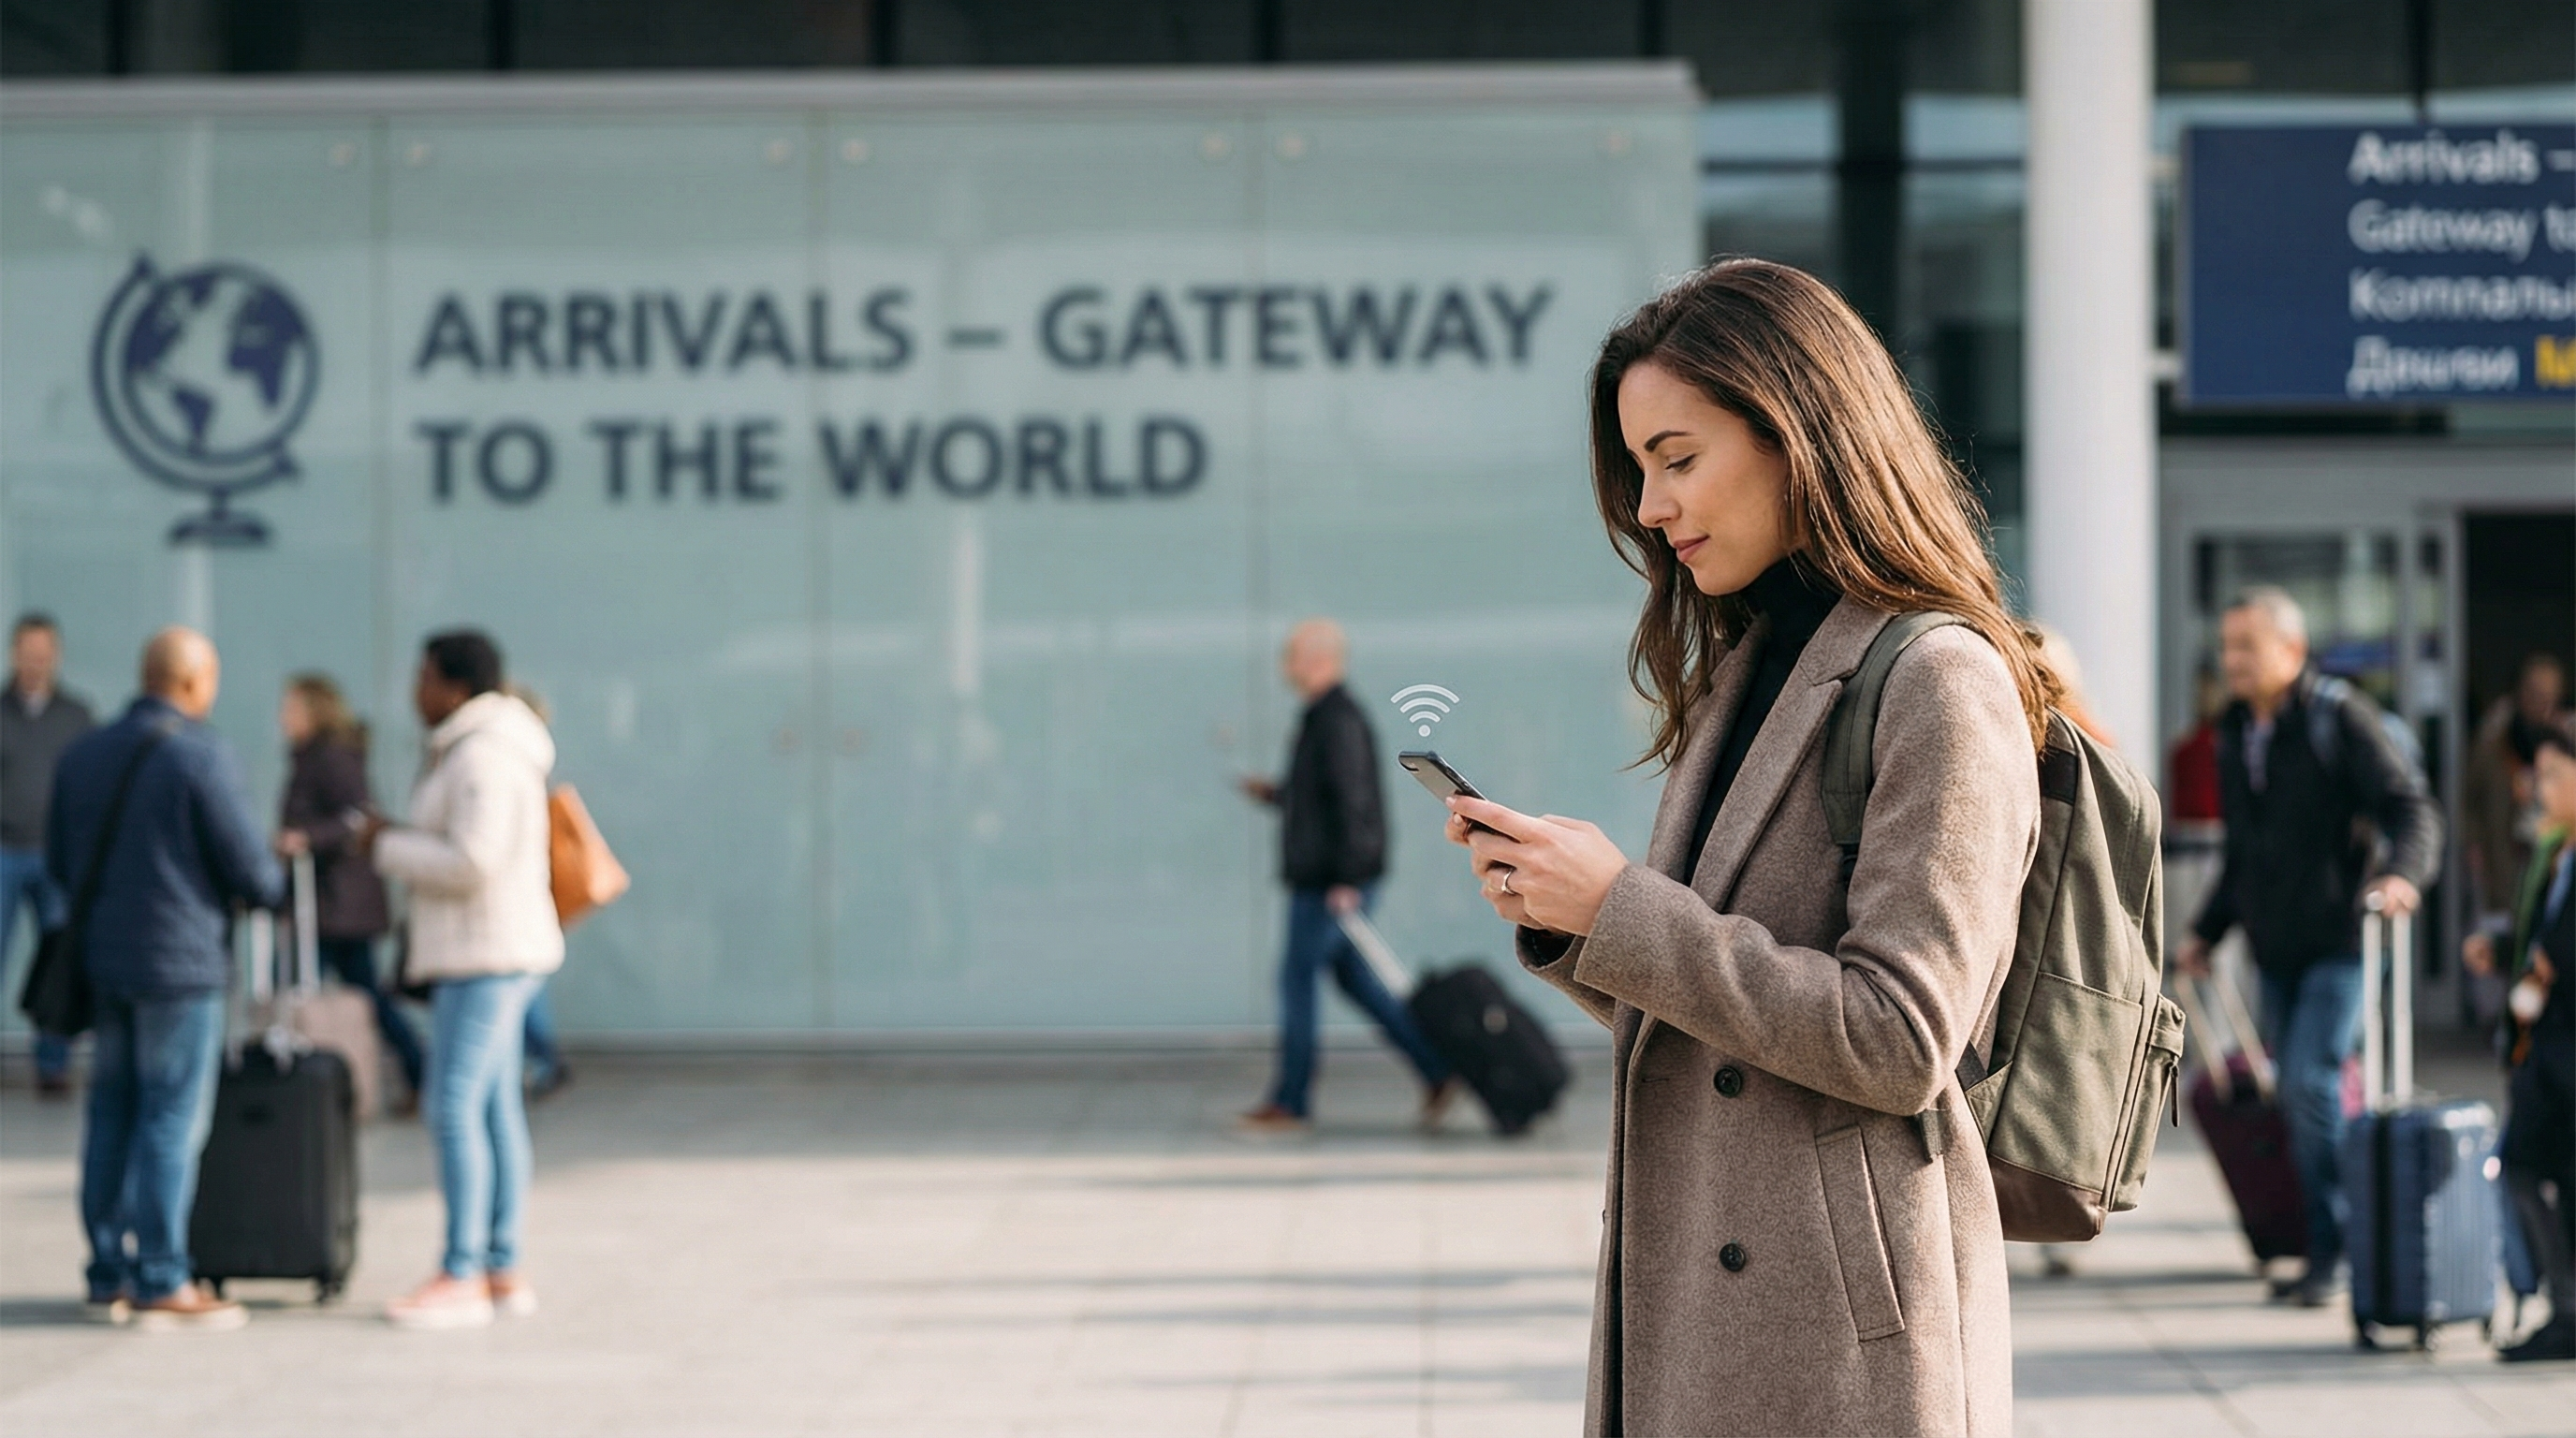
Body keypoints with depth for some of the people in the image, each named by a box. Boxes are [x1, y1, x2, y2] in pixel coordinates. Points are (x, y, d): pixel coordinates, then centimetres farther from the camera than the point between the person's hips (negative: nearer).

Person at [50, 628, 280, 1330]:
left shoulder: (83, 753, 8)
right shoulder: (201, 757, -12)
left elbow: (59, 861, 14)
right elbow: (252, 869, -10)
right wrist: (273, 891, 11)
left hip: (100, 957, 6)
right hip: (179, 958, -6)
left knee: (110, 1116, 12)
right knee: (171, 1121, -2)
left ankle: (108, 1277, 15)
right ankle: (161, 1283, 0)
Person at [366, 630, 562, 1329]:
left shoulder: (482, 758, -16)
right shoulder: (476, 749, 16)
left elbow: (471, 863, -24)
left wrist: (388, 845, -12)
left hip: (486, 956, -11)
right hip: (484, 955, 11)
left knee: (454, 1107, -12)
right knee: (493, 1109, 10)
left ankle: (461, 1277, -12)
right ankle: (502, 1270, 12)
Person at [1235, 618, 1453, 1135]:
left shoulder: (1339, 722, -16)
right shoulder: (1323, 718, 16)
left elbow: (1351, 802, -22)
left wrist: (1346, 880, -25)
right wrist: (1274, 794, 14)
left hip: (1333, 880, -10)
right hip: (1316, 876, 10)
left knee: (1297, 977, -5)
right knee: (1354, 979, 11)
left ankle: (1290, 1102, 1)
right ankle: (1436, 1072, 12)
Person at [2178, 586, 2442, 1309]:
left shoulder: (2340, 717, -6)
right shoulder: (2234, 732, 14)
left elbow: (2411, 807, -13)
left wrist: (2404, 870, -32)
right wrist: (2206, 930, 22)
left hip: (2340, 942, -7)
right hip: (2275, 948, 7)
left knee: (2310, 1080, -17)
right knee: (2297, 1095, 6)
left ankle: (2335, 1251, -8)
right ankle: (2330, 1251, 13)